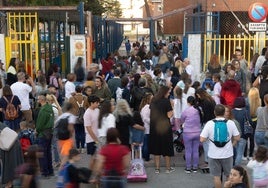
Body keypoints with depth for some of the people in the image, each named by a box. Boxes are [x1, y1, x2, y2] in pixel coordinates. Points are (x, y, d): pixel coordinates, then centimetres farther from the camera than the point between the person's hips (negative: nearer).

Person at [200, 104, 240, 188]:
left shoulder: (209, 123, -12)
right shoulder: (231, 123, -7)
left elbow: (202, 139, -14)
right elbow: (237, 138, -4)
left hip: (214, 155, -2)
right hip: (227, 154, 2)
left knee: (216, 176, 9)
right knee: (229, 175, 19)